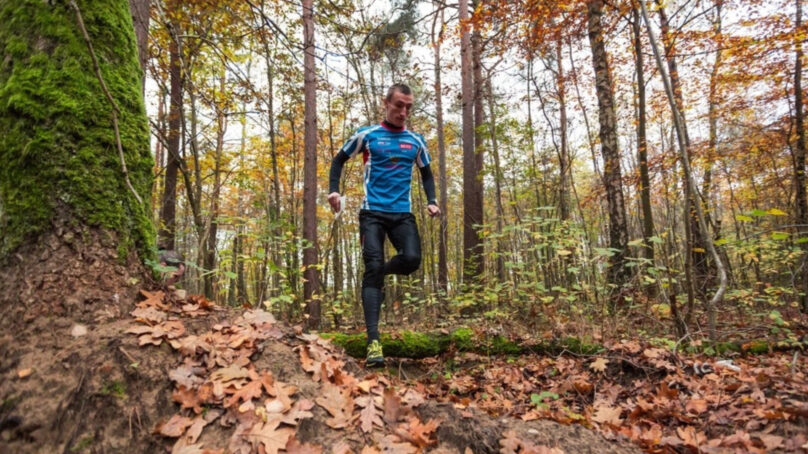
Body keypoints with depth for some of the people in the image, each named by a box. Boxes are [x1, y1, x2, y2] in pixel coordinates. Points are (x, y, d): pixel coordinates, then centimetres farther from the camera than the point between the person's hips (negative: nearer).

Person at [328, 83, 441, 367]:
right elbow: (339, 160, 14)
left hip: (403, 213, 3)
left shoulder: (416, 141, 12)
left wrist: (431, 201, 7)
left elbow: (426, 173, 24)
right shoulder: (366, 135, 4)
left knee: (412, 260, -21)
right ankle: (373, 341, -13)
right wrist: (334, 190, -2)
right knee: (373, 269, -14)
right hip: (372, 212, -2)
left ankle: (381, 273, 16)